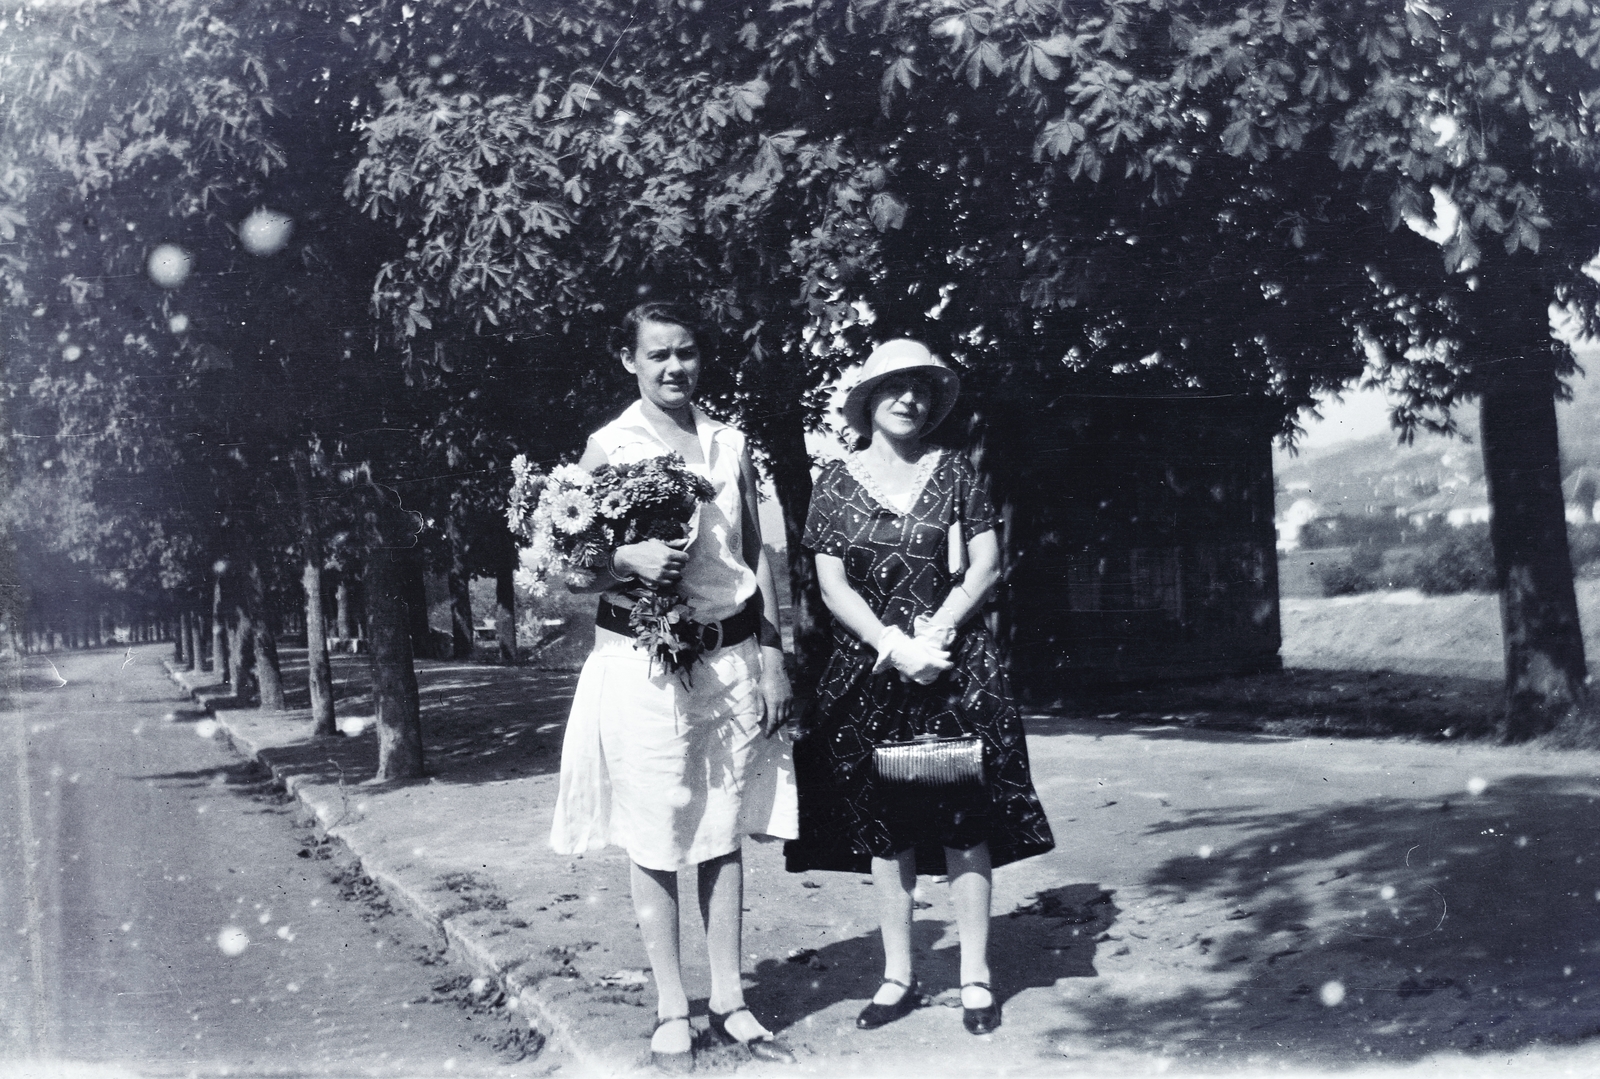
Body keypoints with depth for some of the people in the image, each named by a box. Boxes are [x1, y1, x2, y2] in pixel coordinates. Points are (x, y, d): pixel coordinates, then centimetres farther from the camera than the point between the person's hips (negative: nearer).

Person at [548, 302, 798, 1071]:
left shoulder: (729, 444, 9)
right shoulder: (607, 447, -1)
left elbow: (757, 555, 11)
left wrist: (773, 655, 6)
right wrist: (628, 560, -21)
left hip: (731, 659, 3)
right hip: (644, 661, -3)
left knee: (724, 835, 9)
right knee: (656, 841, 3)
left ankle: (730, 1002, 21)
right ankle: (671, 1013, 15)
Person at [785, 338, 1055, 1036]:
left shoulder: (954, 473, 4)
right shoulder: (837, 481, 3)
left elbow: (986, 565, 0)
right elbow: (833, 586, -2)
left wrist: (936, 633, -14)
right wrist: (897, 648, -13)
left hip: (955, 665, 0)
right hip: (870, 672, 1)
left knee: (965, 821, -1)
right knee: (884, 827, 5)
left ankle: (975, 977, 10)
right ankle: (898, 977, 17)